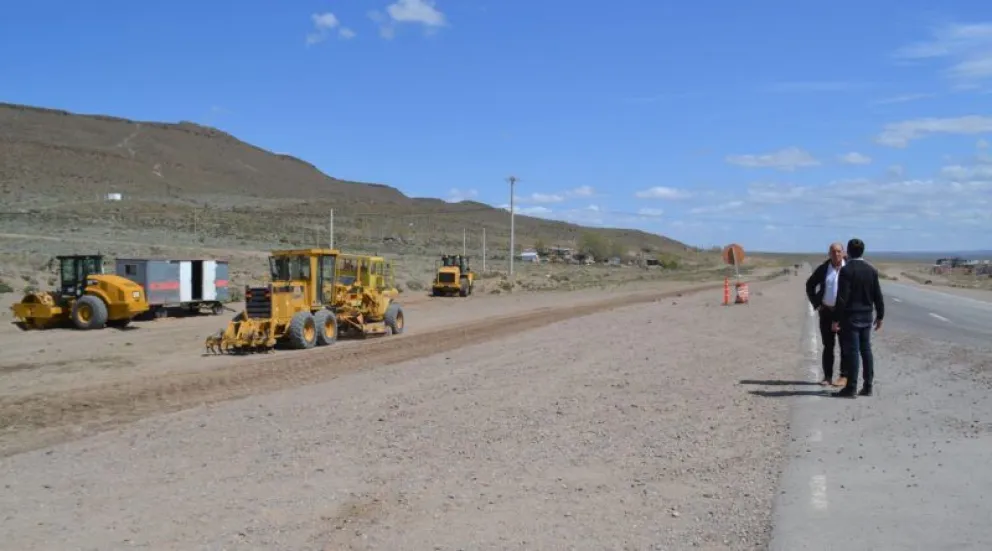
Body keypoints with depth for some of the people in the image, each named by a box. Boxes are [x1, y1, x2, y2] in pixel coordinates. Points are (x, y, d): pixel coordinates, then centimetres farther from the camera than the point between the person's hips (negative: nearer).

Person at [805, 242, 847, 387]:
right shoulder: (823, 269, 3)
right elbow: (810, 285, 13)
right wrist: (816, 304, 5)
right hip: (826, 312, 2)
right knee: (828, 345, 7)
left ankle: (844, 376, 8)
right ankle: (827, 376, 13)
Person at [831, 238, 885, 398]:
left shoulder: (846, 270, -13)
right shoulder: (871, 270, 5)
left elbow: (842, 297, -17)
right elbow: (878, 296, 7)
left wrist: (836, 319, -14)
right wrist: (880, 316, 16)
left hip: (850, 316, -6)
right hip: (866, 316, 6)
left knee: (852, 351, -4)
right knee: (866, 350, 11)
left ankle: (851, 388, -1)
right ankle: (868, 386, 15)